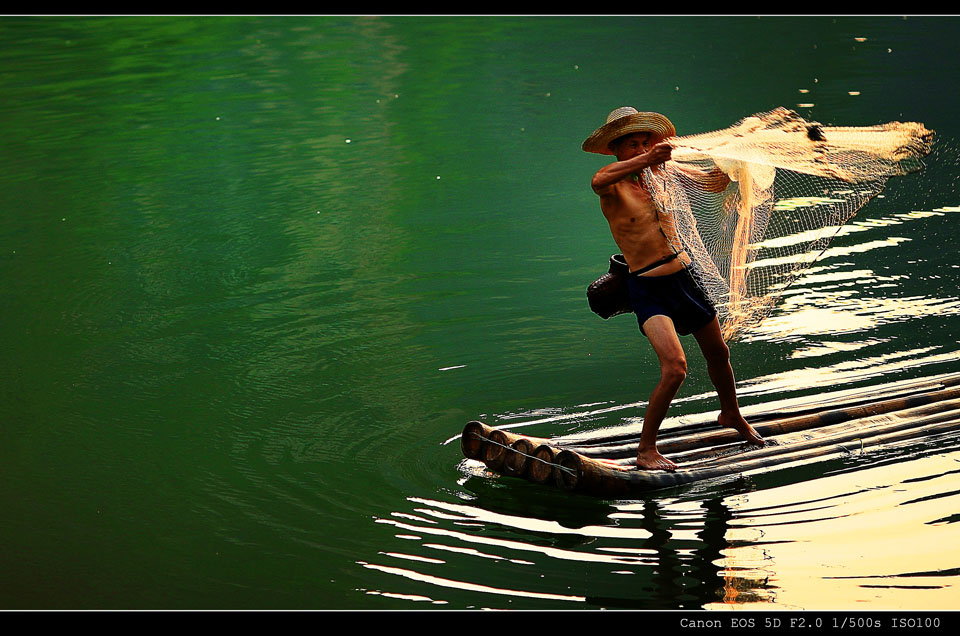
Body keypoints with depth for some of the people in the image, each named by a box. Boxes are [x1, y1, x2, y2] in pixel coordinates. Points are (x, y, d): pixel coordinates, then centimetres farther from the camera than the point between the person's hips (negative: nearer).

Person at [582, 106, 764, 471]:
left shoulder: (661, 171, 2)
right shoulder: (613, 184, -14)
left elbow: (715, 183, 10)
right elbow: (598, 182, -40)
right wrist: (646, 159, -53)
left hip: (684, 276, 6)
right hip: (649, 288, -6)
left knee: (718, 353, 23)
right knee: (675, 368, -23)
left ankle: (731, 415, 52)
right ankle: (645, 451, -10)